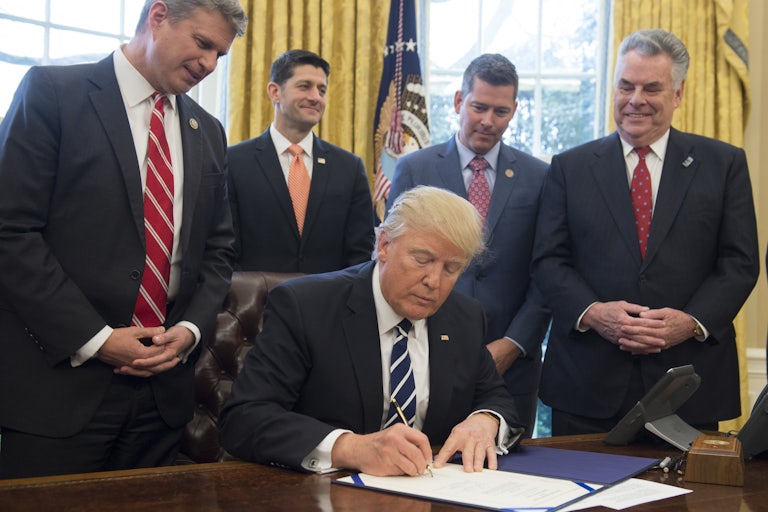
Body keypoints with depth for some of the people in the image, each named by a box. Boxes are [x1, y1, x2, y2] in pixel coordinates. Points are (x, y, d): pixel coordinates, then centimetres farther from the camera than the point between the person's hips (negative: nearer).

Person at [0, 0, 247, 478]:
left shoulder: (208, 132, 15)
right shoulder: (54, 92, -4)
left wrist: (191, 328, -1)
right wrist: (94, 338, -14)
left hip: (164, 386, 5)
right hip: (60, 380, -5)